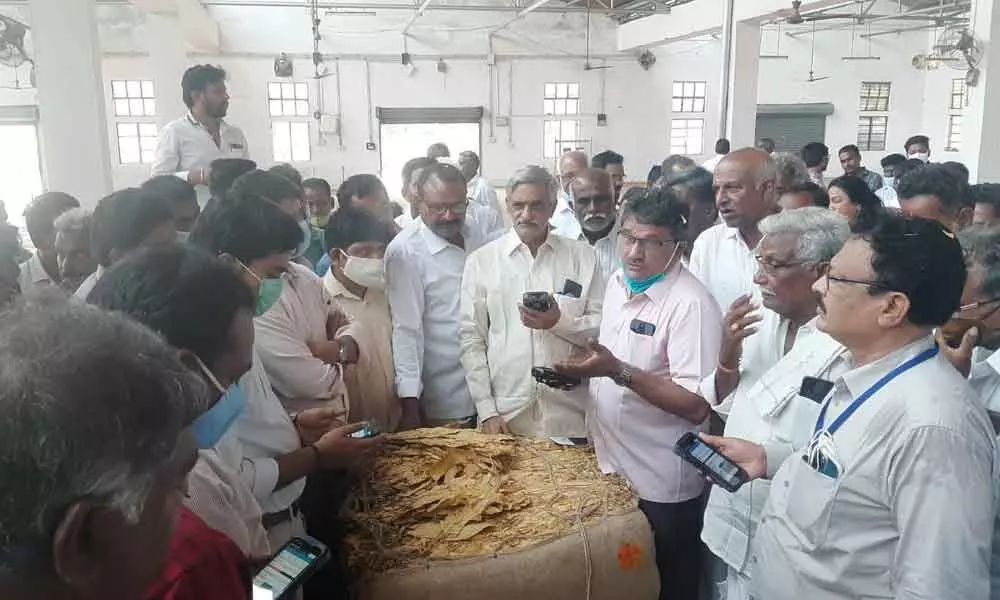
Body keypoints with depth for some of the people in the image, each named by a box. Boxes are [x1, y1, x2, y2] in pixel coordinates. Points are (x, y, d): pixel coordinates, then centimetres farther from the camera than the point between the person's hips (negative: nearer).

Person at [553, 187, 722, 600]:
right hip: (610, 466, 8)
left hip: (660, 486, -8)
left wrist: (619, 371, -32)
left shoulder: (690, 304, -23)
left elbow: (697, 407, -26)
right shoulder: (618, 282, 3)